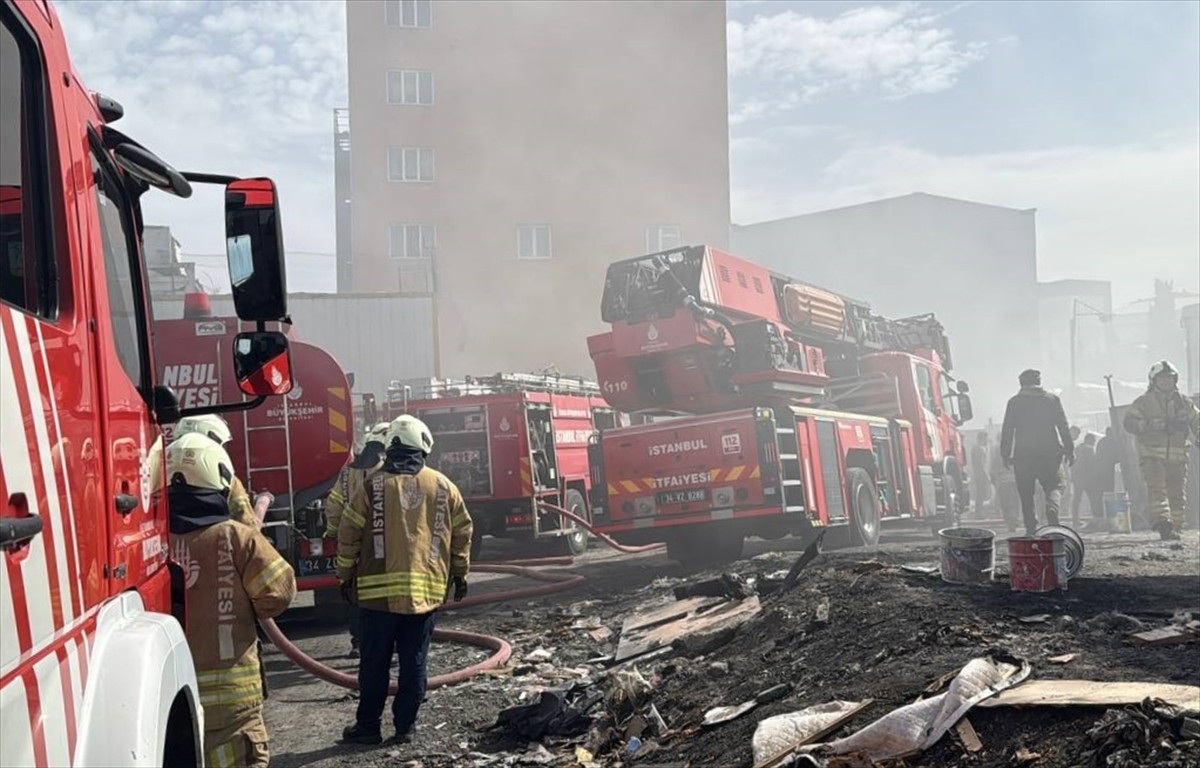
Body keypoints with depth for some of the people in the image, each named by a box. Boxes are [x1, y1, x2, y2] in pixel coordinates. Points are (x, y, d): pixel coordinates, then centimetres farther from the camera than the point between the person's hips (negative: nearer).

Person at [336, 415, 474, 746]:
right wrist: (460, 574, 21)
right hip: (427, 590, 2)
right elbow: (462, 533, 10)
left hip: (379, 591, -1)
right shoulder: (443, 486, 4)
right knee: (414, 662, 9)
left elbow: (349, 535, 0)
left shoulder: (372, 486, -3)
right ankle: (405, 725, 14)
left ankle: (368, 726, 15)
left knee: (375, 662, 8)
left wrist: (346, 575, 12)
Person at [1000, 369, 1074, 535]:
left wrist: (1006, 455, 6)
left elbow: (1007, 430, 2)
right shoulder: (1052, 399, 5)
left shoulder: (1014, 402, 3)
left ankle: (1031, 529, 1)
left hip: (1023, 455, 0)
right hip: (1050, 452, 0)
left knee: (1026, 494, 6)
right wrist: (1069, 450, 6)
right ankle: (1052, 509, -23)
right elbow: (1063, 426, 3)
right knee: (1054, 486, 9)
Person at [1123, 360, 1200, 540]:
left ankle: (1174, 527, 16)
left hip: (1177, 457, 4)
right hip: (1152, 456, -4)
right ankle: (1163, 524, -29)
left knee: (1178, 493, 4)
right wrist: (1159, 425, -16)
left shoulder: (1184, 403, 16)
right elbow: (1129, 423, -8)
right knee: (1157, 489, -19)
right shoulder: (1144, 402, 4)